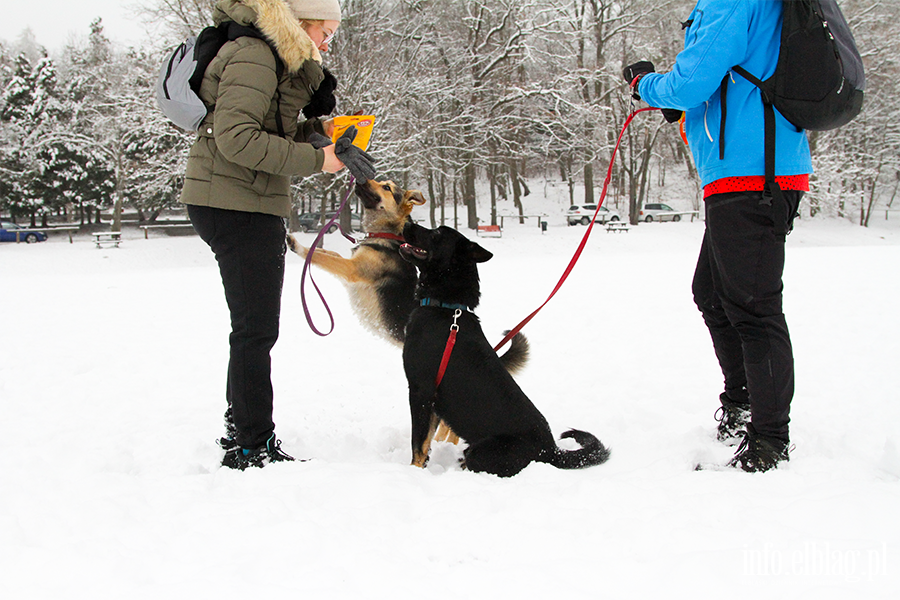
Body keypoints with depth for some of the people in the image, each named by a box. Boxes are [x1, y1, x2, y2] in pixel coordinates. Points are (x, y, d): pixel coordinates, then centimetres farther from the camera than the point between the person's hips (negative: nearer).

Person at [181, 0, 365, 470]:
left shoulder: (279, 60, 19)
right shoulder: (254, 56, -13)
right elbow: (236, 137, -23)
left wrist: (317, 129, 8)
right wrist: (314, 160, -20)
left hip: (249, 206, 11)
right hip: (234, 205, -11)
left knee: (254, 326, 17)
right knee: (256, 328, -7)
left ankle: (242, 429, 29)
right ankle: (252, 445, 0)